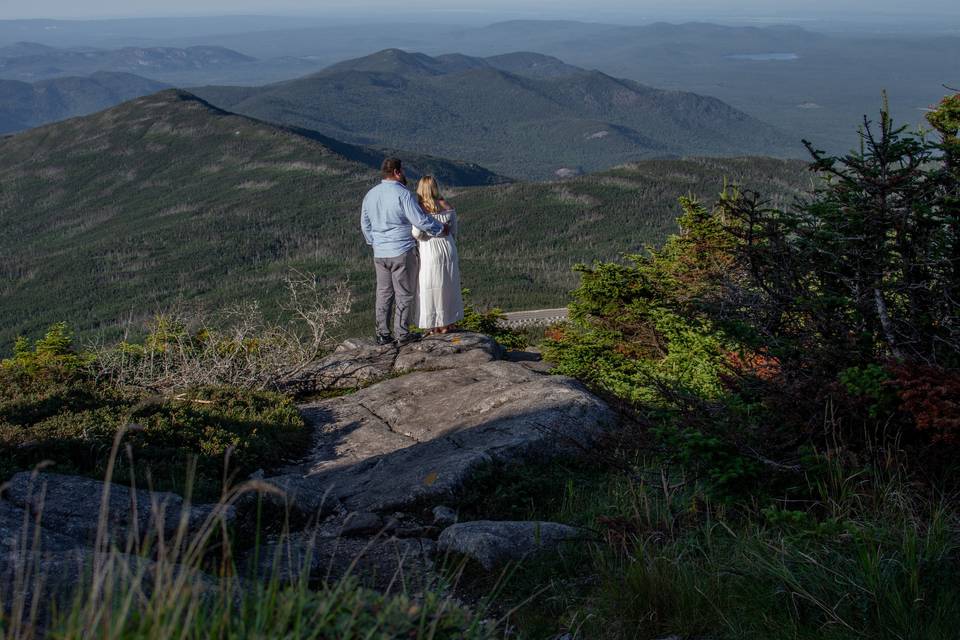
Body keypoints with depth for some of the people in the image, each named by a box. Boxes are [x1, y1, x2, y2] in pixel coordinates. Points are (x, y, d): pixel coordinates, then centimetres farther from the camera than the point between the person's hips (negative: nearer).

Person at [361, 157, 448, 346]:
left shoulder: (370, 194, 7)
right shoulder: (402, 193, -14)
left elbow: (365, 225, 15)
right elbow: (420, 220, -16)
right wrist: (440, 228, -2)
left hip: (380, 253, 6)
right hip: (402, 252, -6)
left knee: (384, 294, 12)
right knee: (404, 294, 4)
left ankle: (382, 334, 14)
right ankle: (402, 334, 7)